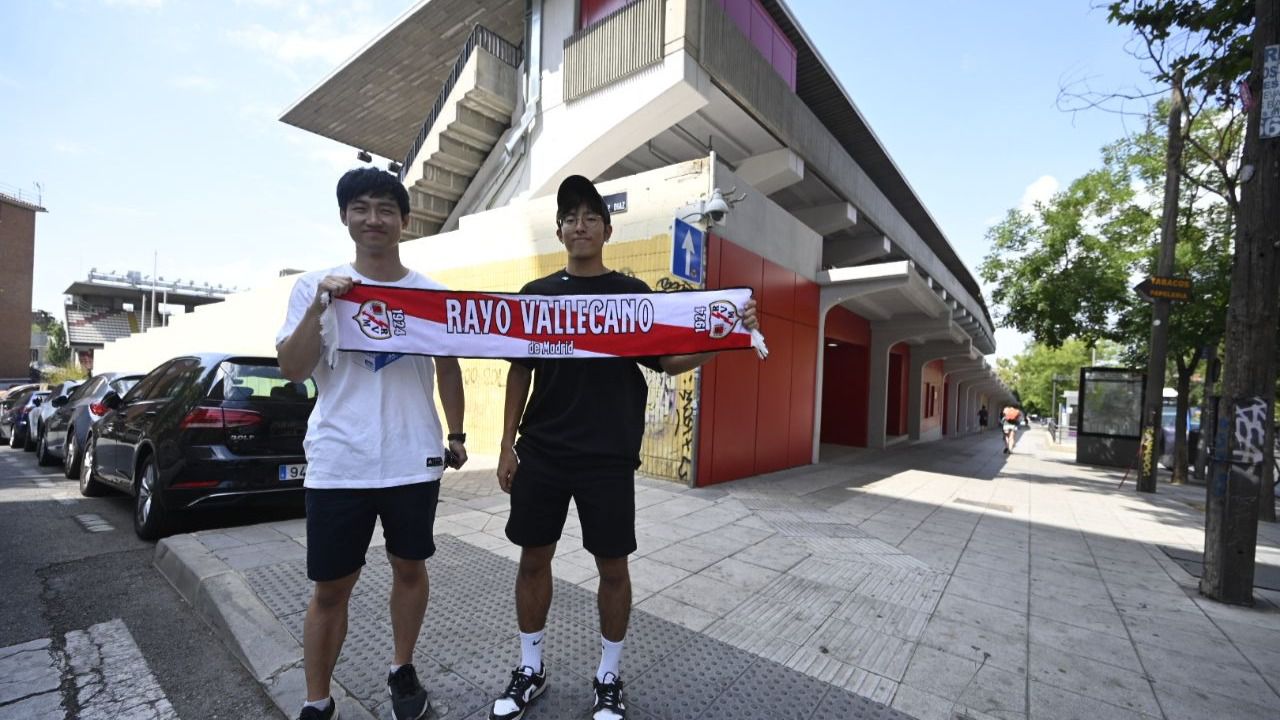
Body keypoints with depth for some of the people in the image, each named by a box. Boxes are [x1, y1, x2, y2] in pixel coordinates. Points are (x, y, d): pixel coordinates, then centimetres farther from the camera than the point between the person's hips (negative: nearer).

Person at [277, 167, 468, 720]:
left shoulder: (431, 292, 4)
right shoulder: (314, 286, 2)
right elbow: (293, 370, -5)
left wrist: (456, 435, 10)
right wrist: (319, 305, -17)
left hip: (415, 461, 1)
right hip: (338, 464, -1)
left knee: (410, 568, 16)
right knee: (330, 588, 10)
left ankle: (402, 671, 39)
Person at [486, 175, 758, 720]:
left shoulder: (633, 293, 1)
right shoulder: (536, 294, 6)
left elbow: (667, 362, 0)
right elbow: (520, 371, 9)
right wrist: (507, 444, 5)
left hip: (608, 457, -2)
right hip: (540, 453, 2)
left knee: (613, 566, 8)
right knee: (533, 558, 13)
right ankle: (530, 669, 36)